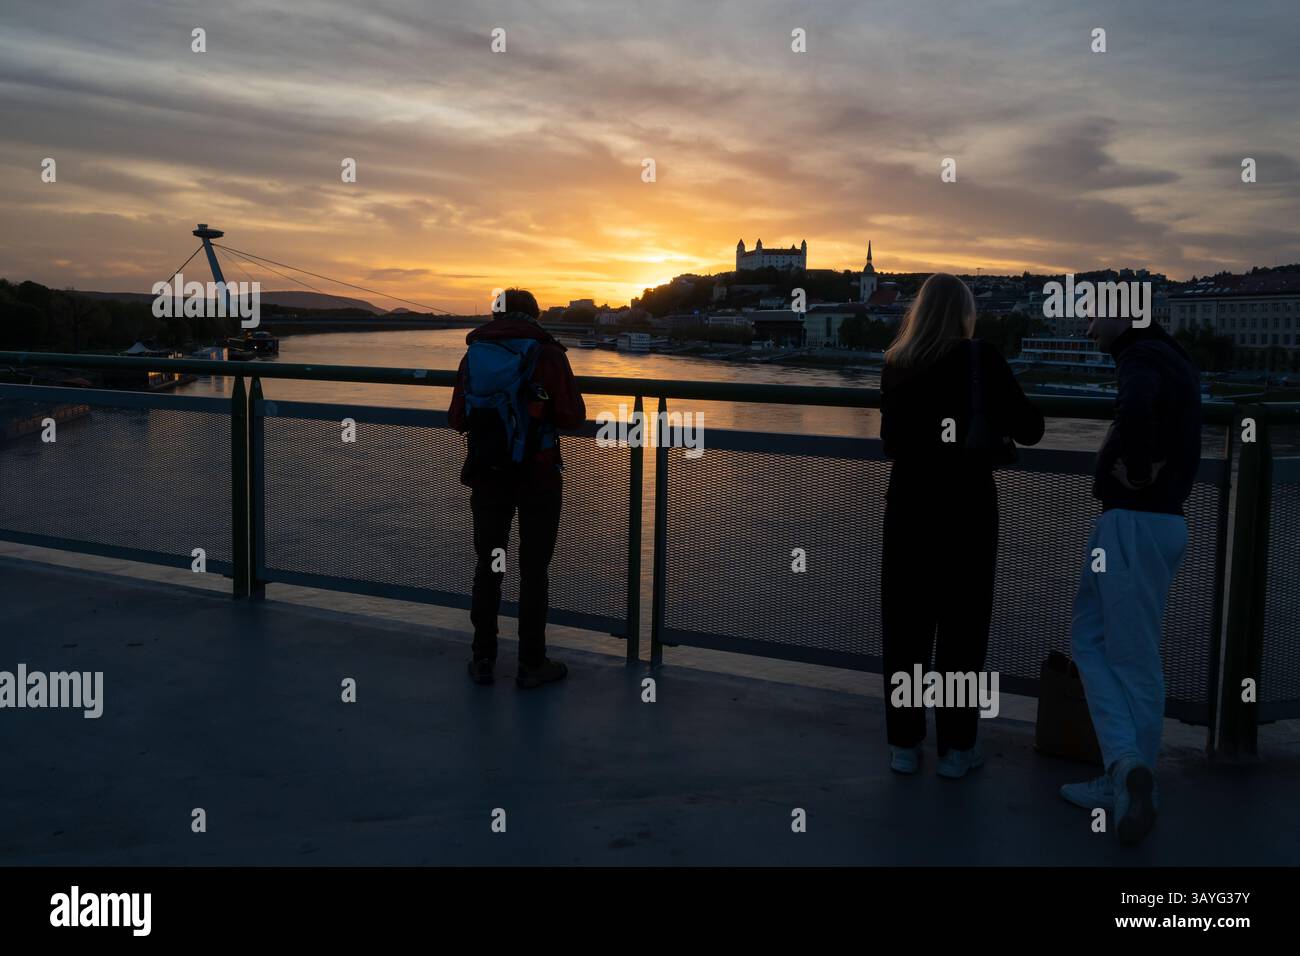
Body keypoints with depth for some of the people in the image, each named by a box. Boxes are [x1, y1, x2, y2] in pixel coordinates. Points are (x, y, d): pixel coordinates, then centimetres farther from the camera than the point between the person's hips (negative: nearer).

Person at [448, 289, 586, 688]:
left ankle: (483, 659, 17)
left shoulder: (473, 355, 4)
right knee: (534, 568, 4)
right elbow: (573, 417, -9)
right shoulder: (548, 354, -7)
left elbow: (457, 419, 6)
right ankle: (531, 663, 10)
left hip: (487, 474, 3)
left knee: (487, 565, 12)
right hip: (538, 475, -3)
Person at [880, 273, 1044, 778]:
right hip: (966, 508, -3)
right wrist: (1000, 406, 14)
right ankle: (956, 748, 13)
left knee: (905, 625, 9)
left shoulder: (896, 364, 3)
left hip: (908, 508, 3)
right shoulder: (981, 360, -8)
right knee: (961, 627, 6)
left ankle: (903, 744, 16)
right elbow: (1029, 430, -4)